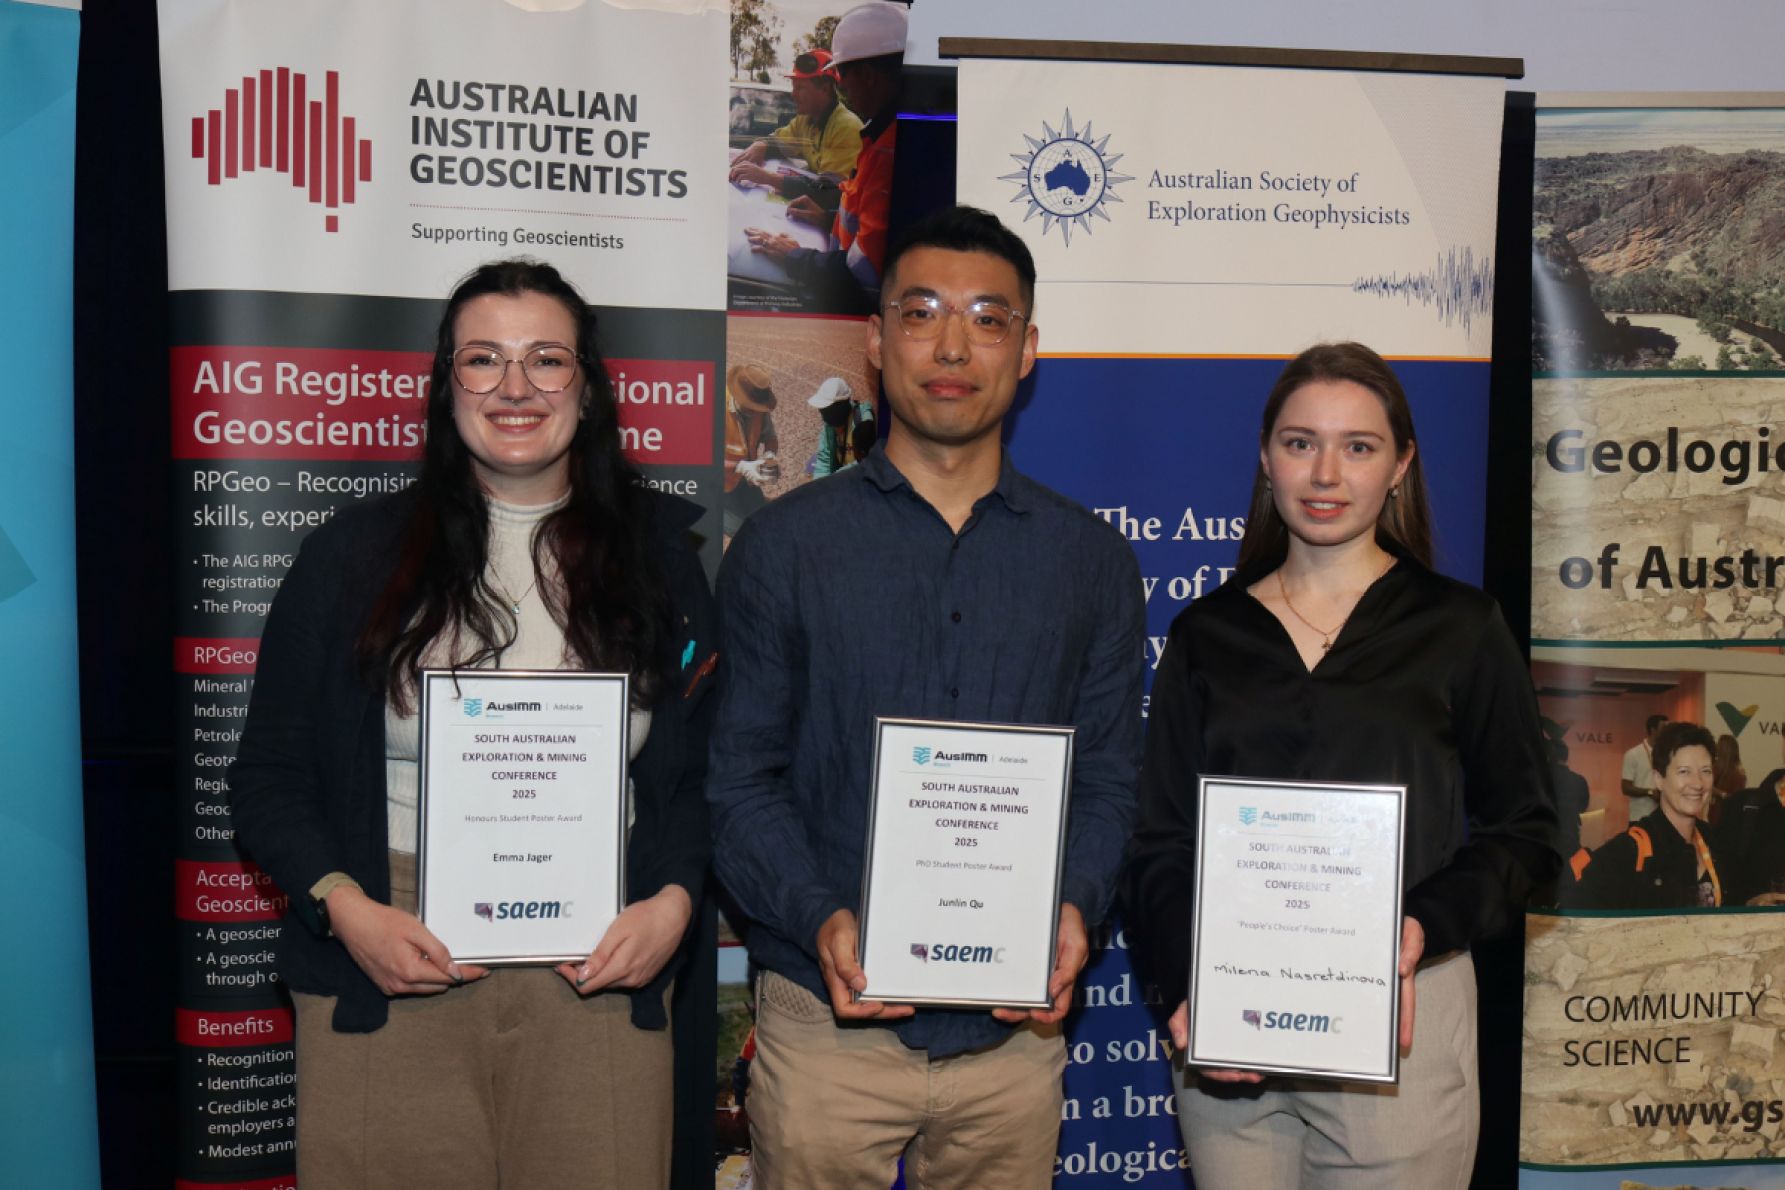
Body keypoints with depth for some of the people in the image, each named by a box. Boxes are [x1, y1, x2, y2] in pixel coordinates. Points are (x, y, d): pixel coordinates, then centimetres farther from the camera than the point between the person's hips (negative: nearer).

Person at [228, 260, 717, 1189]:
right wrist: (347, 909, -9)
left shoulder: (658, 557, 8)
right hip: (390, 985, 0)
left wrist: (673, 901, -7)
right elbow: (269, 776, 6)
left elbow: (704, 771, 10)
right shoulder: (352, 556, 4)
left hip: (599, 979, 1)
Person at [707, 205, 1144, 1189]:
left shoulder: (1092, 561, 7)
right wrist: (819, 918, -17)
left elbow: (1108, 779, 6)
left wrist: (1075, 906, -12)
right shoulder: (784, 543, 1)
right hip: (828, 1022, -1)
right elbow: (742, 777, -2)